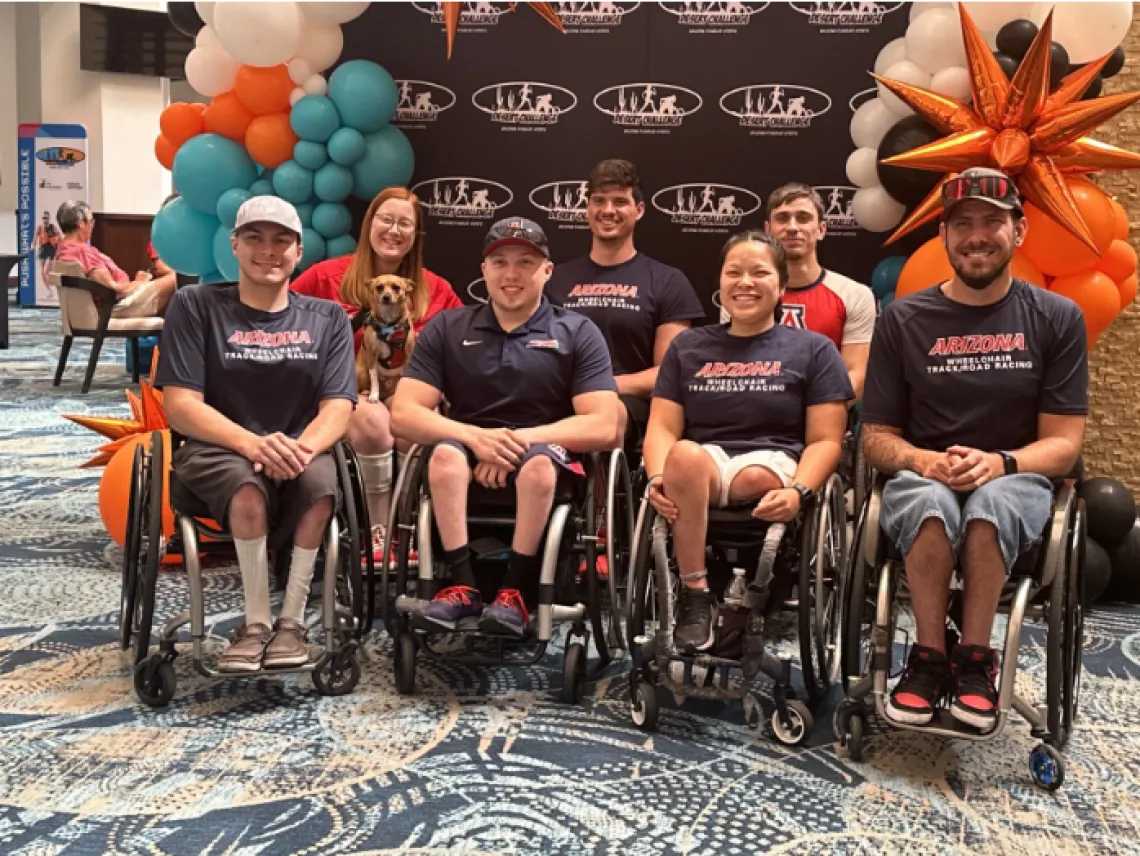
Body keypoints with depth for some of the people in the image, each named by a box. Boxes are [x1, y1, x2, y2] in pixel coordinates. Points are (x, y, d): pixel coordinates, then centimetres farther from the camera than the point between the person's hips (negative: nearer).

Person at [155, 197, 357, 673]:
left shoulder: (327, 318, 8)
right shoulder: (196, 306, 1)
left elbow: (337, 408, -2)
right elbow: (180, 406, -8)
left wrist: (302, 447, -25)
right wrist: (253, 443, -25)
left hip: (301, 452, 2)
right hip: (217, 450, -1)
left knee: (322, 485, -34)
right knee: (248, 486, -37)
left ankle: (292, 621, -19)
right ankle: (257, 623, -19)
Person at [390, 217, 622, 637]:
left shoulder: (577, 332, 2)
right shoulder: (446, 328, 7)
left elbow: (603, 427, -7)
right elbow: (403, 414, -3)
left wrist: (521, 439, -18)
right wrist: (476, 437, -20)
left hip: (547, 457, -1)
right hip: (470, 462, 2)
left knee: (538, 460, -35)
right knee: (447, 452, -31)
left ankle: (516, 590, -23)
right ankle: (462, 585, -25)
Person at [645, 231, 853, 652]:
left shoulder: (813, 349, 11)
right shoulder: (688, 346, 19)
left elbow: (825, 440, 3)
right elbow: (663, 428, 10)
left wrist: (797, 491, -18)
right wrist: (658, 477, -13)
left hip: (774, 464, -2)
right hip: (703, 466, 2)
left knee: (757, 478, -39)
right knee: (684, 455, -36)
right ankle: (695, 595, -25)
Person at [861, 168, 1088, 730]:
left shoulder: (1056, 319, 3)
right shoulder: (904, 320, 4)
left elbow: (1062, 443, 0)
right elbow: (876, 438, 4)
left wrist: (998, 463, -20)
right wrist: (927, 461, -18)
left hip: (1016, 481, 0)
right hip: (922, 480, 0)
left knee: (992, 501, -37)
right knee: (933, 502, -36)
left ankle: (974, 660, -19)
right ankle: (930, 657, -19)